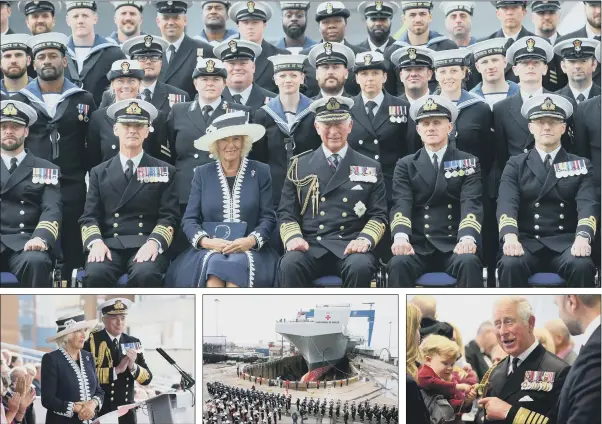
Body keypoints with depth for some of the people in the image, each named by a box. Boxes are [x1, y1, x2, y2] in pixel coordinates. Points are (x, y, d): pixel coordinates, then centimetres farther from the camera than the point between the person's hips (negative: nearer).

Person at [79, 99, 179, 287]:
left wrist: (154, 242, -16)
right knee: (95, 274, -32)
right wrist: (95, 242, -12)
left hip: (146, 246, -1)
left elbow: (169, 216, 5)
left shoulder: (164, 171, 14)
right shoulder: (99, 172, 18)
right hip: (109, 246, 1)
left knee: (145, 274, -35)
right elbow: (89, 216, 11)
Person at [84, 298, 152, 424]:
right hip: (99, 411, -4)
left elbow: (147, 379, 3)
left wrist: (133, 366, -16)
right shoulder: (92, 341, -7)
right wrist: (117, 369, -22)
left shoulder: (133, 343, 7)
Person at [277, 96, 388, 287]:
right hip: (310, 247, 1)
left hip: (351, 248, 0)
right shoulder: (299, 166, 16)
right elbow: (287, 213, 13)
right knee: (289, 265, -33)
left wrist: (365, 239, -11)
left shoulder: (370, 168, 15)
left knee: (360, 266, -35)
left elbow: (378, 215, 10)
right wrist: (293, 237, -8)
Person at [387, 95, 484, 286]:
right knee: (398, 263, -33)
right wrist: (401, 237, -25)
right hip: (417, 246, 1)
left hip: (454, 245, 0)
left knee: (469, 262, -34)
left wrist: (468, 238, -26)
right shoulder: (405, 165, 13)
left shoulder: (468, 162, 11)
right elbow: (401, 205, -2)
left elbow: (471, 204, -4)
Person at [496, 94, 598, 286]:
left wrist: (582, 237, -25)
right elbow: (507, 203, -4)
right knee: (510, 264, -34)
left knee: (582, 265, -34)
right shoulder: (515, 165, 12)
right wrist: (510, 236, -27)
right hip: (526, 241, 0)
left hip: (566, 242, 1)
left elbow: (588, 204, -2)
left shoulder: (581, 165, 14)